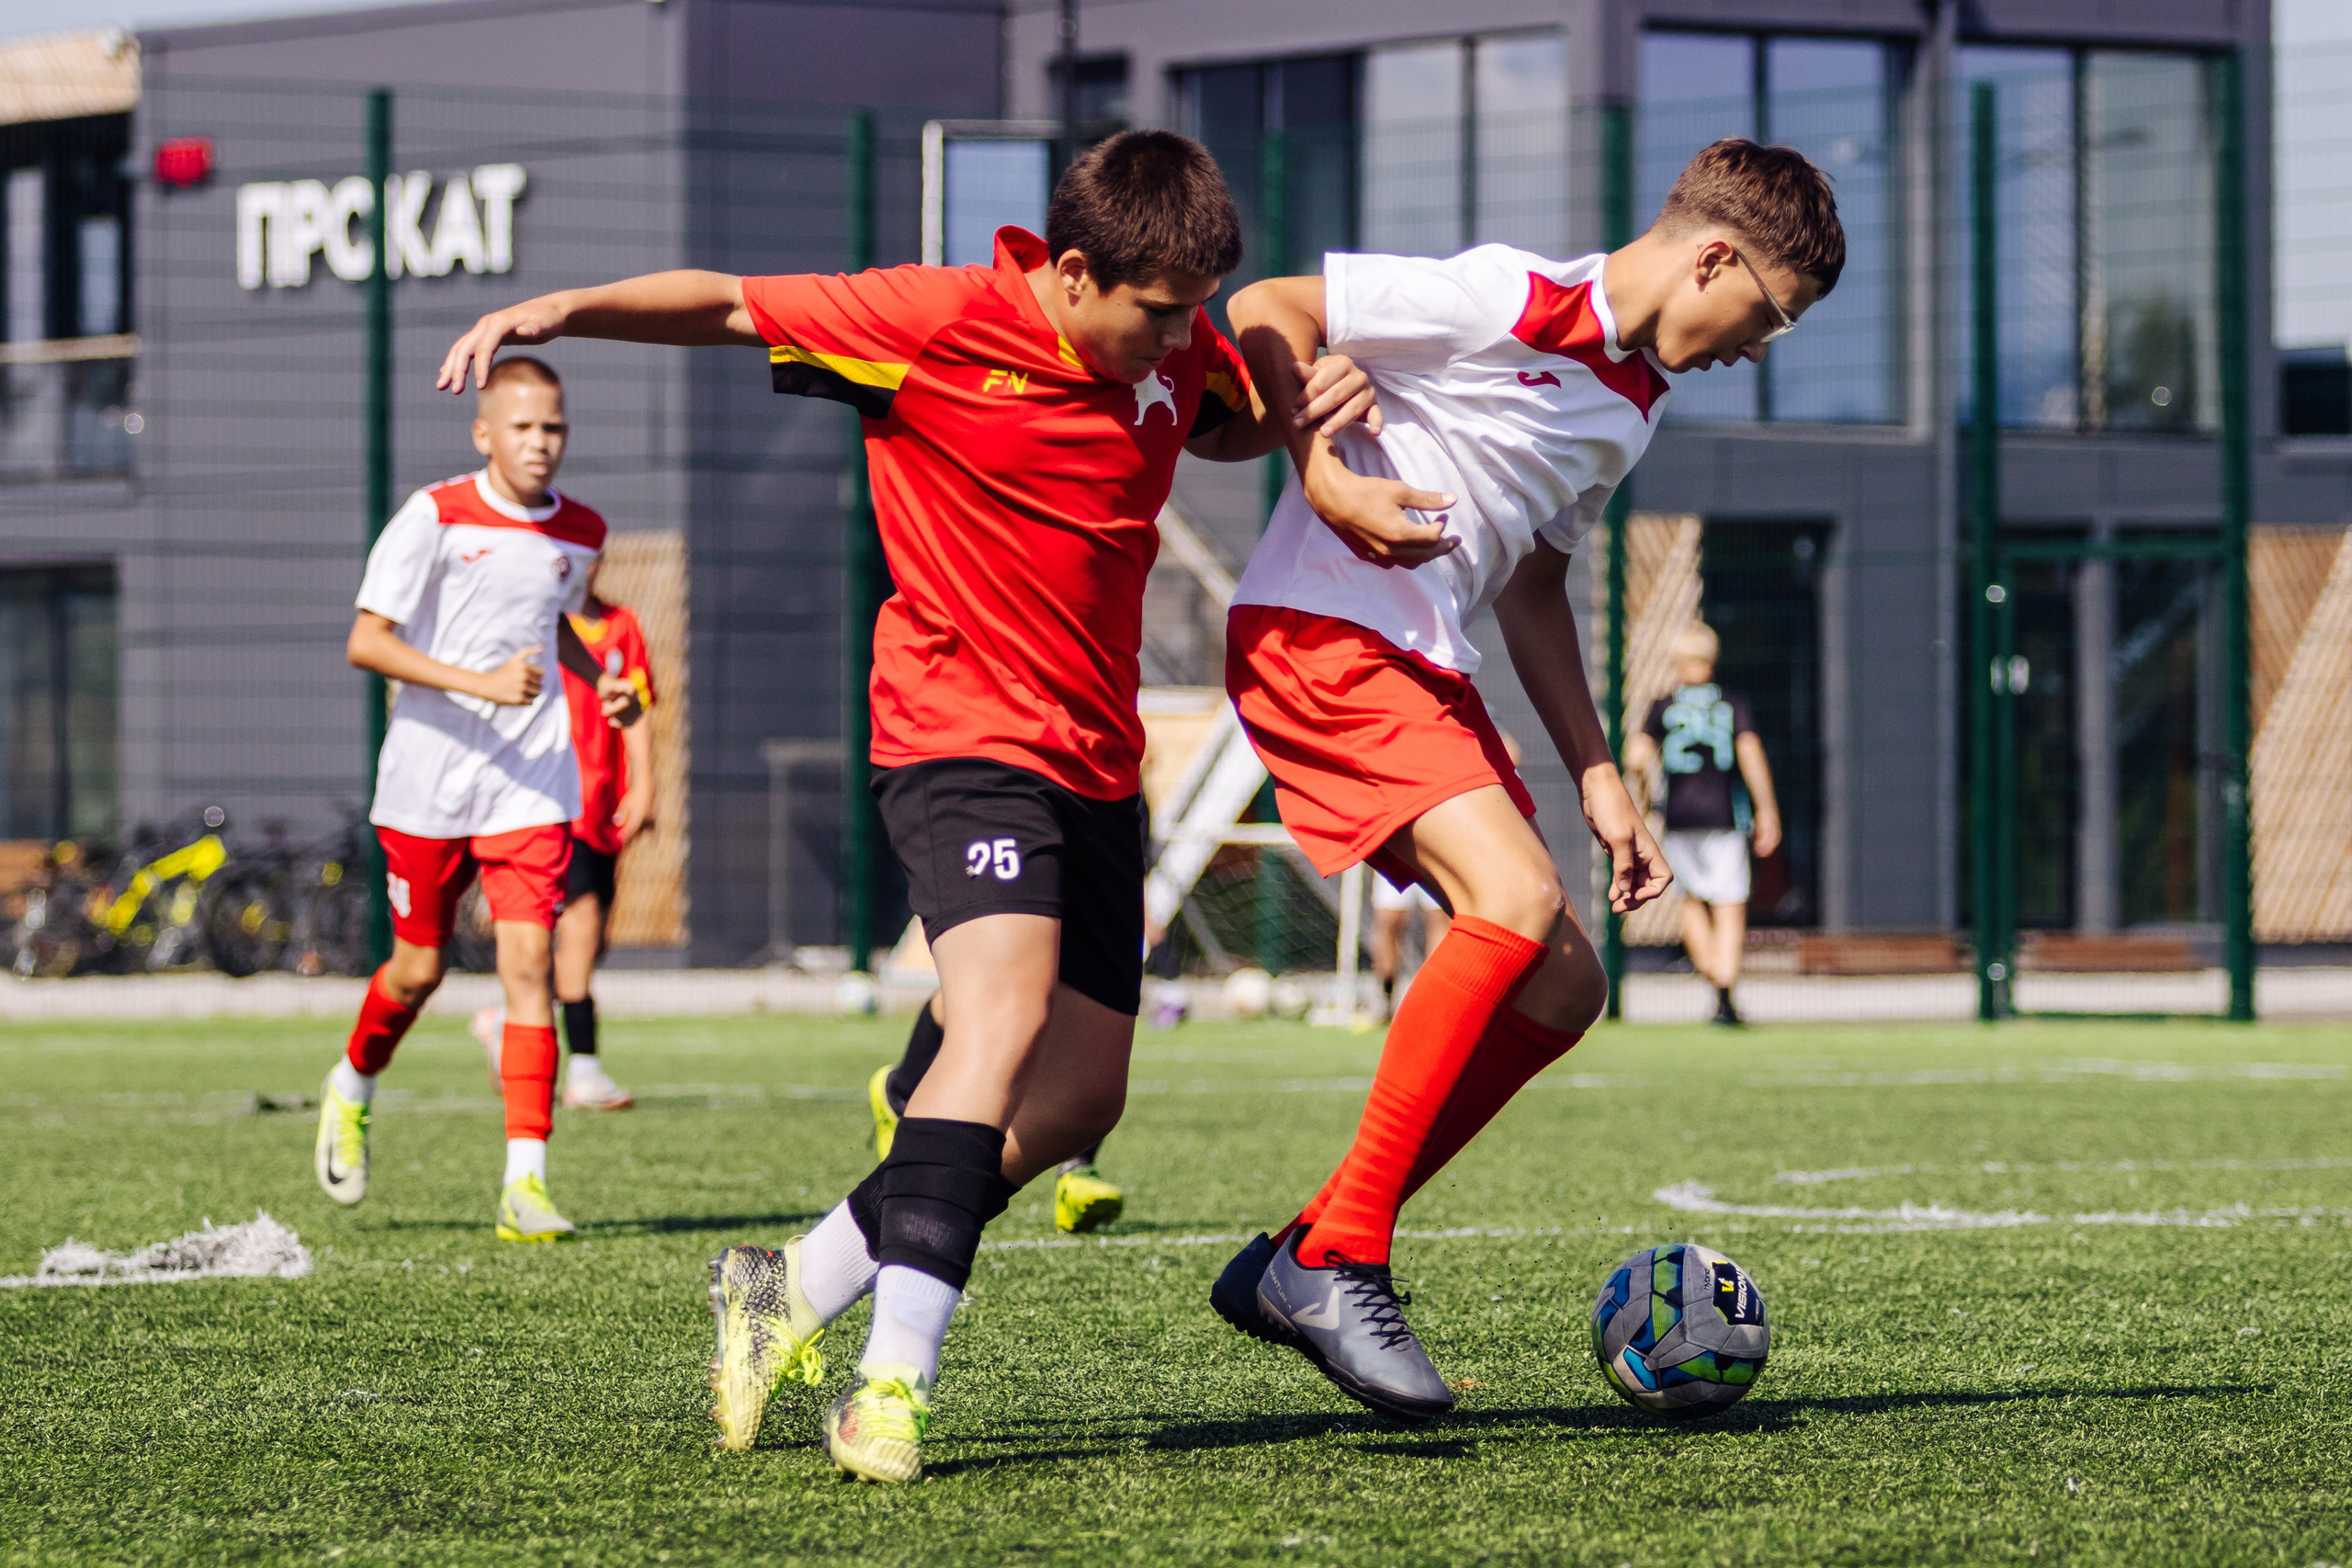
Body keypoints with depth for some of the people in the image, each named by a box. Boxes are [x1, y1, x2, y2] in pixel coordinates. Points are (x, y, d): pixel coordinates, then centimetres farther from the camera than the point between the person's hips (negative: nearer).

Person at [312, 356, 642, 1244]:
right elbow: (366, 640, -14)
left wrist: (600, 682, 8)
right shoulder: (434, 519, -10)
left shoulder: (580, 533, 5)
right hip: (428, 778, -2)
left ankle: (525, 1182, -14)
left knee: (528, 962, -11)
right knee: (419, 969, 9)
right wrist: (479, 683, -25)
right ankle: (352, 1088, 42)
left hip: (530, 781, 2)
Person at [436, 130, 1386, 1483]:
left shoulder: (1178, 348, 4)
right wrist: (565, 309, -19)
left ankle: (796, 1288, 22)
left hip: (1097, 760, 8)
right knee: (1008, 1011, -29)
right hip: (964, 736, -8)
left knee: (1081, 1095, 8)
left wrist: (1307, 402, 3)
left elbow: (1231, 425, 26)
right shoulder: (940, 323, -14)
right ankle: (895, 1379, -34)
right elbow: (729, 306, -6)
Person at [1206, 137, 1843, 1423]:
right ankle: (1340, 1263, -22)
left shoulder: (1632, 397, 16)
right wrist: (1326, 482, -25)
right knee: (1518, 897, -26)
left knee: (1562, 989, 5)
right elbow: (1265, 311, -14)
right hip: (1317, 632, -10)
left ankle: (1291, 1266, 9)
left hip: (1425, 671, 10)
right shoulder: (1510, 302, -13)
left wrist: (1599, 780, 21)